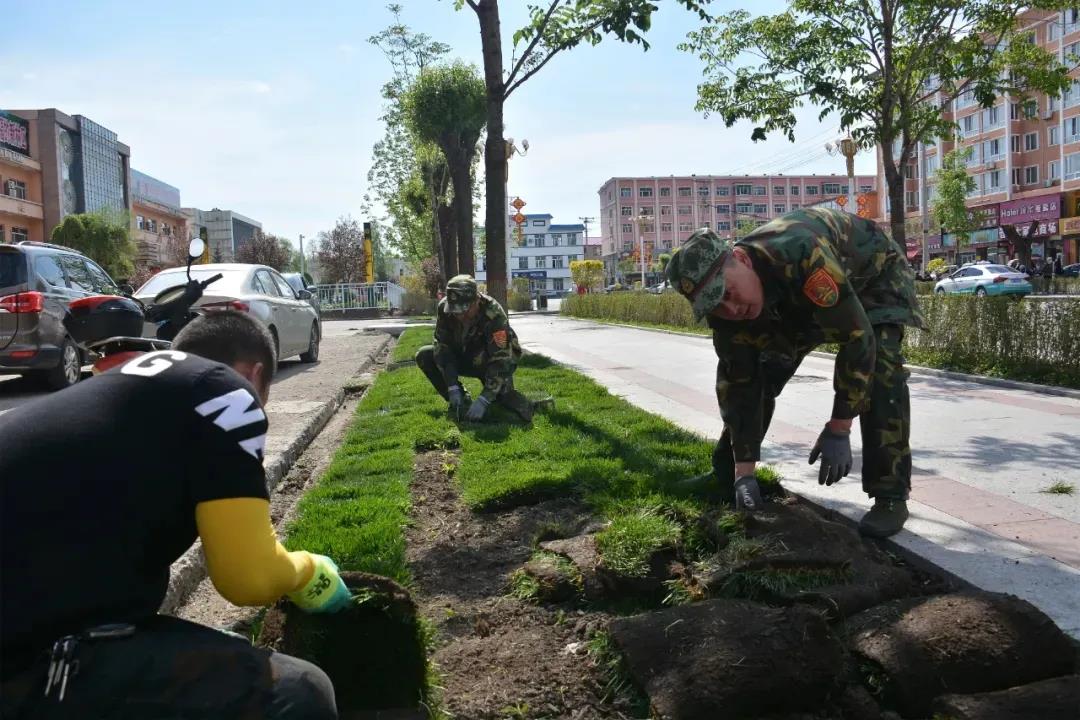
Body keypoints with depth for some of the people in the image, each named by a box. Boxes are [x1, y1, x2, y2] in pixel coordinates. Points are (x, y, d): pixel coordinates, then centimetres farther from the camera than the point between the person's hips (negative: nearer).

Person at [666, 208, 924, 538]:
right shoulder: (726, 306, -24)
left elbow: (857, 337, -39)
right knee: (760, 371, -4)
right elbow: (738, 384, -19)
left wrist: (838, 431, -35)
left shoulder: (801, 255, -45)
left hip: (873, 274, -5)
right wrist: (744, 471, -21)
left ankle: (891, 495, -17)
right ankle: (726, 473, 14)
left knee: (879, 367, -28)